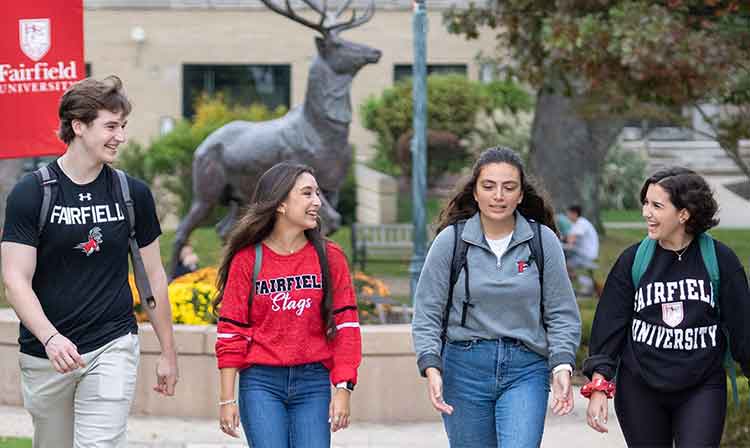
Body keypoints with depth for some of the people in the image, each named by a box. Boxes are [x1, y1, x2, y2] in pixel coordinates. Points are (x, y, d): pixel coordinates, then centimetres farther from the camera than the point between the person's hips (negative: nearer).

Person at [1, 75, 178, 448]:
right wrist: (50, 338, -26)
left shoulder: (133, 193, 3)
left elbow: (153, 276, 11)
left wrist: (168, 352, 12)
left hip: (113, 347, 0)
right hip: (46, 354, 0)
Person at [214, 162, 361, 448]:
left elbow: (345, 327, 2)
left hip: (313, 383, 1)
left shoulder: (329, 258, 4)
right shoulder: (247, 260, 1)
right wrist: (227, 399, -2)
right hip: (261, 383, -1)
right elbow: (231, 333, 2)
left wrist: (343, 390, -5)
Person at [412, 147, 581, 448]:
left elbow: (561, 313, 3)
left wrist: (562, 366, -10)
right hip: (464, 367, 1)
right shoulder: (451, 240, -1)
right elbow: (427, 313, 0)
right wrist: (431, 368, -13)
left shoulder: (543, 240, 0)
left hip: (526, 370, -1)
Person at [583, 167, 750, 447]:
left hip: (702, 390, -1)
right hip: (640, 392, 2)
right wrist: (598, 387, -6)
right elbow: (609, 323, 1)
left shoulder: (720, 260, -3)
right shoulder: (633, 260, 0)